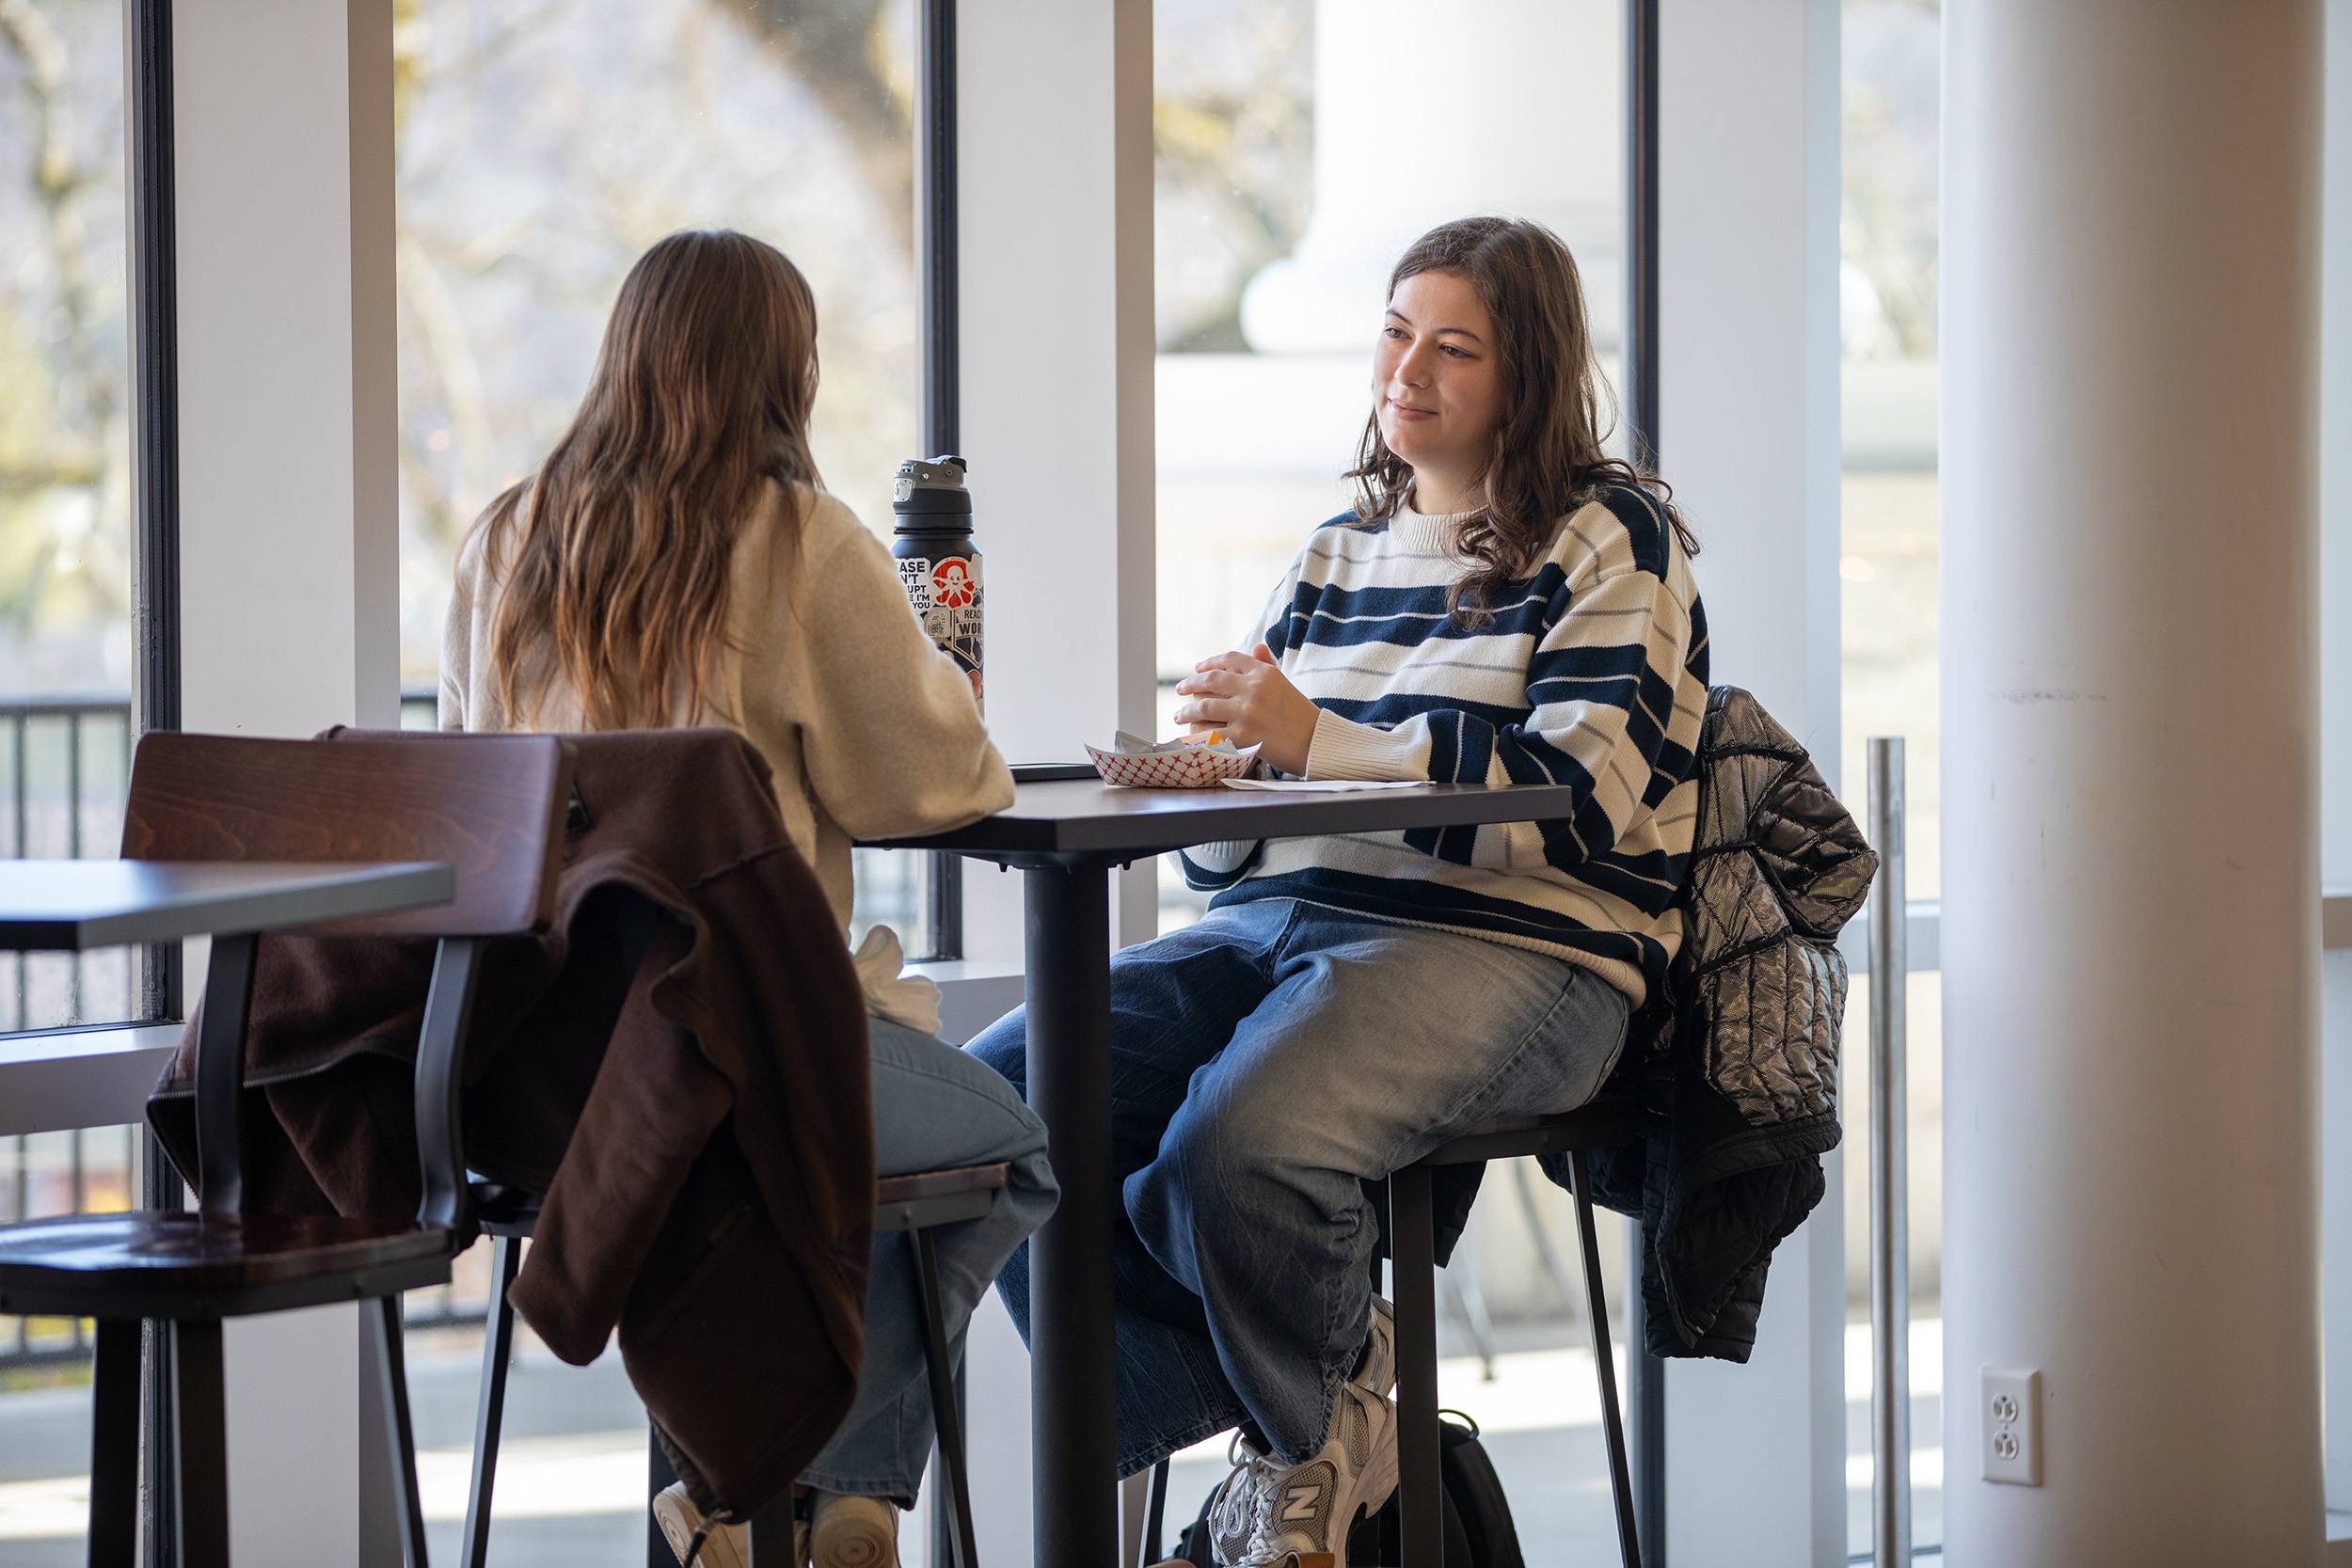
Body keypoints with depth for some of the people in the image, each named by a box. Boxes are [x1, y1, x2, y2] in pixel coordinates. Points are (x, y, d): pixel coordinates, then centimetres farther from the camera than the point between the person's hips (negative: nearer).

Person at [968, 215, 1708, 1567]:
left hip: (1502, 948, -7)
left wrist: (1318, 743, -19)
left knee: (1237, 1141, -34)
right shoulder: (1337, 553, 23)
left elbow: (1578, 804, -13)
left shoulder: (1610, 540, 2)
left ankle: (1315, 1427, -1)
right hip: (1273, 924, 7)